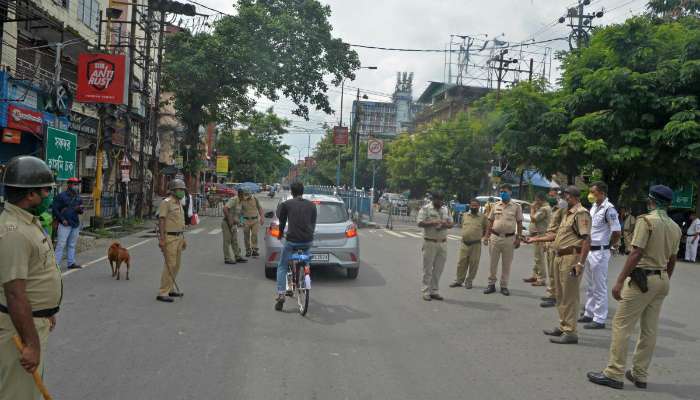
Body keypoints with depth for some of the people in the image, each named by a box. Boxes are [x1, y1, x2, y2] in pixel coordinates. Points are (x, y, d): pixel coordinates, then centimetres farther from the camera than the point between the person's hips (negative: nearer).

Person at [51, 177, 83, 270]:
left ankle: (71, 263, 18)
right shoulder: (61, 196, -4)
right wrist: (62, 219, -11)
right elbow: (54, 209, -5)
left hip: (75, 224, 6)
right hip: (65, 224, -6)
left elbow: (80, 211, 20)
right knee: (61, 244, -7)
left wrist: (80, 209, -5)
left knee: (72, 245, 11)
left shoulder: (78, 197, 13)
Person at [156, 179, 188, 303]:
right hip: (169, 238, -9)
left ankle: (171, 289, 23)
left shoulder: (179, 203, 15)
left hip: (178, 237, 9)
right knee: (170, 265, -10)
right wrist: (162, 239, -23)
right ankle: (163, 293, -6)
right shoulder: (166, 202, -11)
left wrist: (183, 239, 20)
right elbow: (161, 221, -16)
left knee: (176, 265, 13)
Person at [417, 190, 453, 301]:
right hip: (430, 242, -5)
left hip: (443, 243, 5)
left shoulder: (445, 209, 13)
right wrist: (433, 223, -26)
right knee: (428, 269, 1)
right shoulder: (425, 209, -5)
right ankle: (426, 292, 8)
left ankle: (435, 291, 18)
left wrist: (445, 225, -8)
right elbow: (420, 223, -14)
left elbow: (451, 223, 14)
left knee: (438, 269, 8)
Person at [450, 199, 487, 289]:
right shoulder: (464, 215, 9)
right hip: (464, 243, 2)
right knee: (461, 262, 6)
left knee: (473, 263, 3)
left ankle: (469, 281, 15)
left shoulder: (482, 217, 1)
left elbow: (486, 229, 8)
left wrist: (480, 236, 3)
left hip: (476, 244, -2)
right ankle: (459, 280, 17)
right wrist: (465, 235, 11)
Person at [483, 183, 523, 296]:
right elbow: (490, 222, 11)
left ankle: (504, 286, 15)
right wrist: (486, 236, 5)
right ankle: (491, 284, 16)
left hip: (509, 238, -2)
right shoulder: (496, 206, 8)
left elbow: (519, 223, 3)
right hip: (495, 237, 2)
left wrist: (518, 238, -3)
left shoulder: (516, 206, 1)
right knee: (493, 262, 6)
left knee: (506, 264, 5)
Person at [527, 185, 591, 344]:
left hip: (571, 257, -10)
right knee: (561, 295, 17)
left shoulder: (581, 213, -12)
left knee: (569, 296, -6)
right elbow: (557, 235, 26)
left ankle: (570, 332, 0)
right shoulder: (568, 213, 19)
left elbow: (587, 240, -20)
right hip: (560, 257, 10)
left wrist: (580, 263, -25)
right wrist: (536, 239, 28)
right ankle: (563, 326, 28)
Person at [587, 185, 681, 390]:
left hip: (643, 278, -8)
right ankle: (639, 375, 20)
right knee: (649, 330, 12)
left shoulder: (646, 220, -13)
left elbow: (636, 254, -19)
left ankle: (614, 374, -1)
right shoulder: (675, 227, 9)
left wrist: (619, 281, -17)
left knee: (621, 325, -2)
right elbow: (672, 260, 14)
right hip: (662, 280, 8)